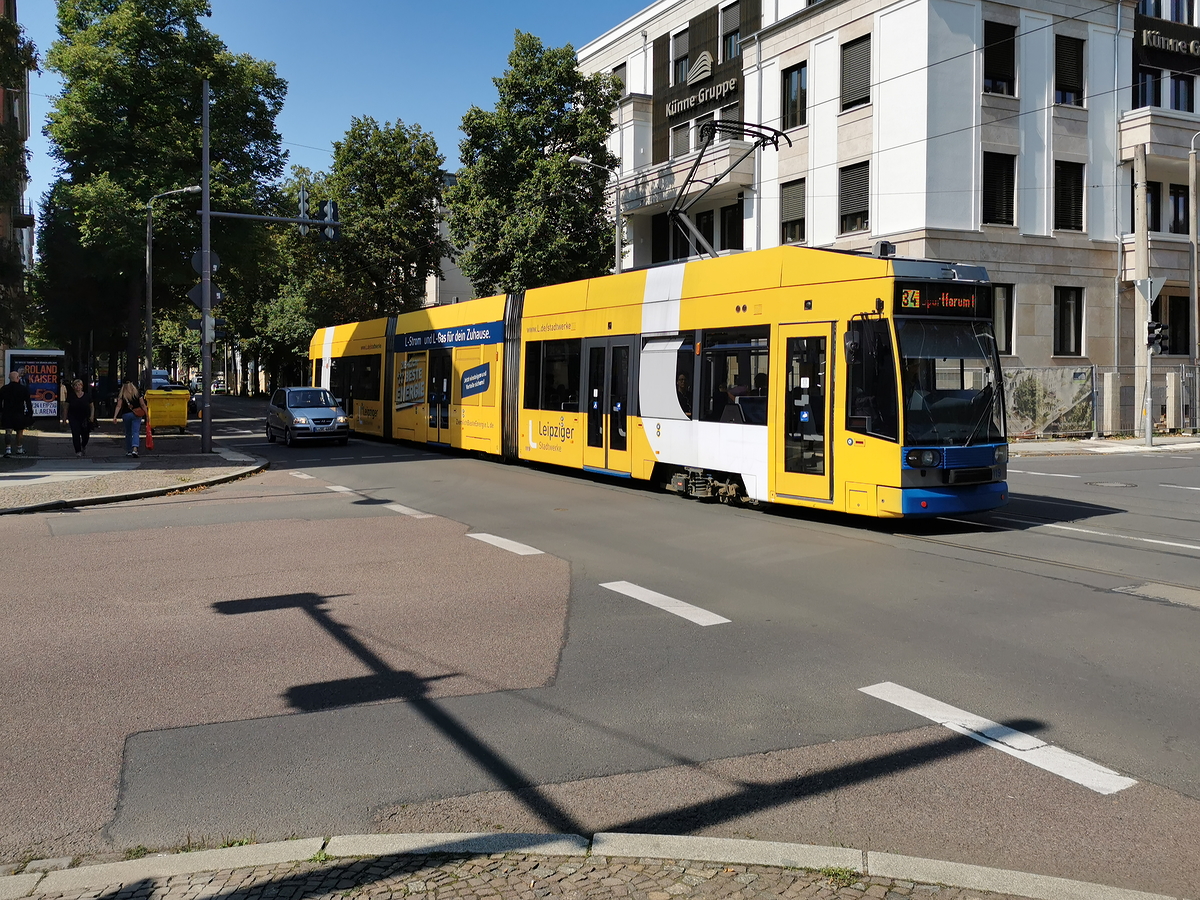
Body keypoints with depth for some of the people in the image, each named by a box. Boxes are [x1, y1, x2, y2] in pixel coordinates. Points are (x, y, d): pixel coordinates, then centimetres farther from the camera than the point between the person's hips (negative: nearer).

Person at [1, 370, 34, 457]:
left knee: (8, 432, -1)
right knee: (20, 431, 12)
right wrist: (30, 413, 4)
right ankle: (19, 449, 20)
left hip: (7, 414, 1)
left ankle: (8, 448, -16)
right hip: (19, 414, -1)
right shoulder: (24, 389, -5)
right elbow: (28, 402, -2)